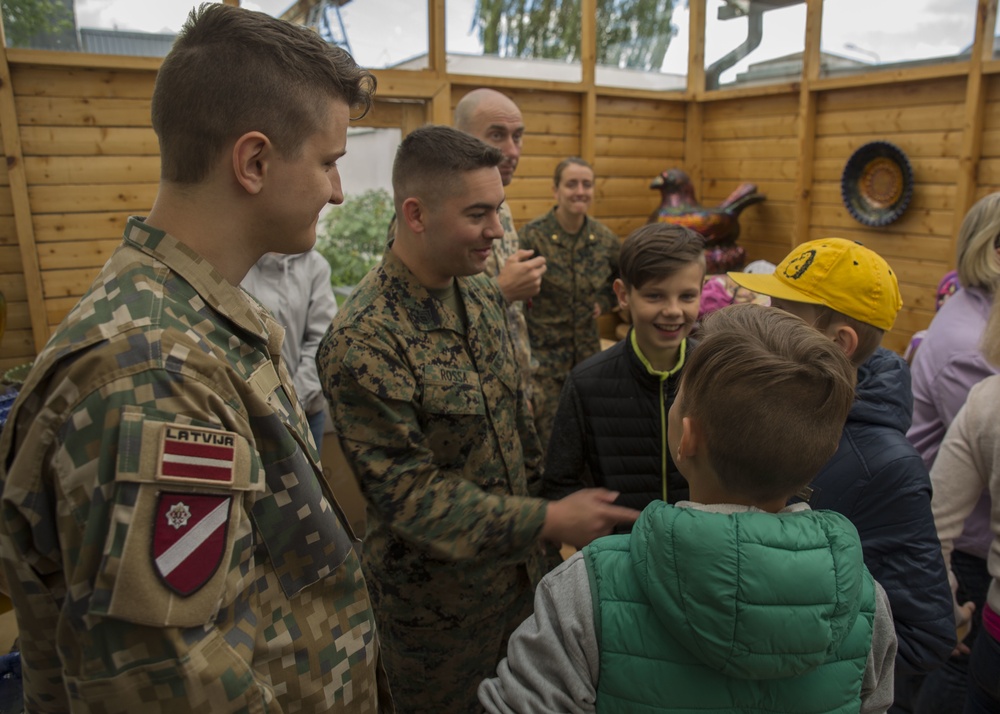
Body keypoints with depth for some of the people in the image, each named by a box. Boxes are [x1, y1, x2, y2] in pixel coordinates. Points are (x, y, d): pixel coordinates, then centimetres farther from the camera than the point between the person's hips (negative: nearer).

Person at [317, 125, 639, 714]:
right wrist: (549, 521, -24)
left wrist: (542, 501, 12)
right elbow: (406, 494, -25)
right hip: (438, 600, -6)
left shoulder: (485, 297, -1)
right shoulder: (363, 341, -26)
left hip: (519, 571, 7)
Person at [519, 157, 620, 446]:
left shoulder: (603, 237, 2)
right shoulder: (532, 236, -13)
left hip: (587, 350, 5)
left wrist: (604, 302, 5)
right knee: (549, 435, -1)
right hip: (543, 354, -4)